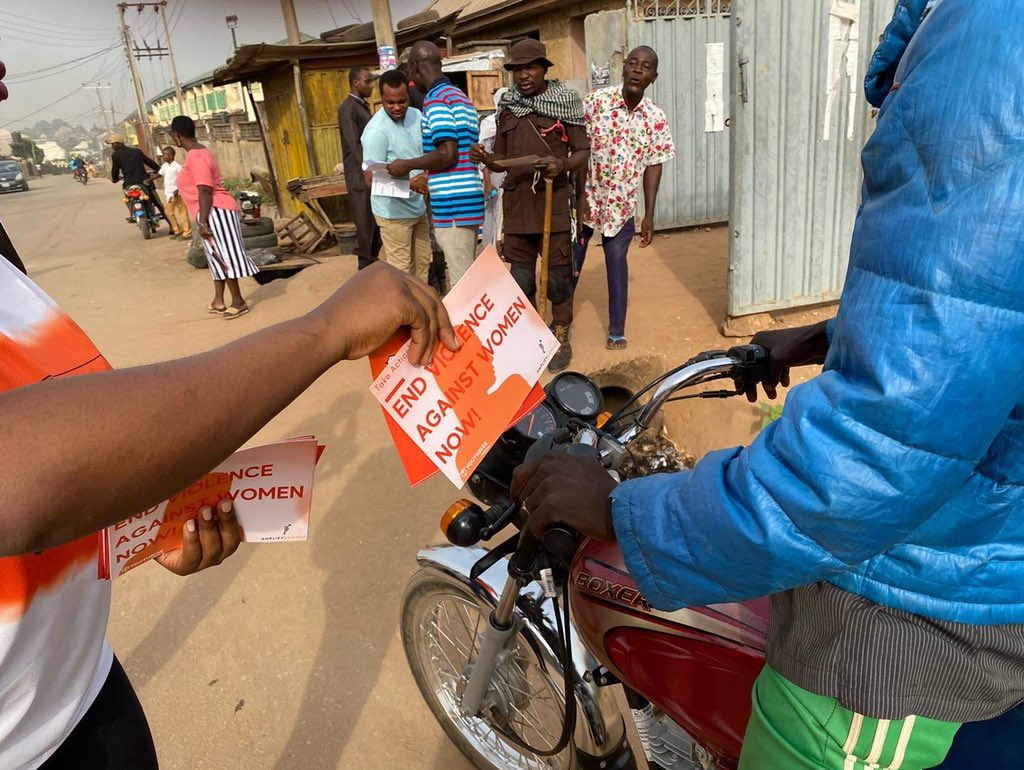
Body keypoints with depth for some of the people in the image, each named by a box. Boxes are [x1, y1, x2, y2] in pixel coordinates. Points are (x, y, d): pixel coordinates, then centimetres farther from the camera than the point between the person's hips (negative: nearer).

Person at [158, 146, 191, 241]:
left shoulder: (177, 166, -12)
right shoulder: (165, 165, 11)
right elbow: (160, 174, 18)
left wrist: (177, 190, -21)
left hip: (177, 193, -8)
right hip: (169, 193, 8)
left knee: (182, 212, -3)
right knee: (169, 212, 12)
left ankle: (187, 233, 1)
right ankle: (177, 231, 22)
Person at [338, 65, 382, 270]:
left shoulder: (363, 106, 18)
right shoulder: (348, 108, -10)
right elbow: (354, 145, -18)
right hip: (360, 177, -9)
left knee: (376, 222, 12)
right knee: (365, 224, -5)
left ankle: (373, 263, 21)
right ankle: (366, 268, 2)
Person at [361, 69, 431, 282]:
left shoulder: (416, 115, 2)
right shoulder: (376, 130, -19)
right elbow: (371, 180, -20)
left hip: (418, 206, 7)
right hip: (394, 212, -7)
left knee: (423, 262, 16)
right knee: (400, 269, -1)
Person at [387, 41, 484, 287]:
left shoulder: (435, 99, -10)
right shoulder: (461, 97, 19)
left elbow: (448, 154, -20)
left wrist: (407, 165, -7)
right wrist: (427, 177, 27)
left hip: (453, 203, -9)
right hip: (467, 198, 10)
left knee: (460, 280, -4)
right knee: (465, 275, 16)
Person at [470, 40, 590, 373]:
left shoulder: (565, 101, -1)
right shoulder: (506, 106, 10)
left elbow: (583, 152, -2)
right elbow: (503, 160, 15)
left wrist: (562, 164, -23)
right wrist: (484, 157, -7)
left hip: (554, 202, -4)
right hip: (516, 204, 4)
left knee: (558, 276, 4)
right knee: (521, 278, 10)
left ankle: (561, 338, 21)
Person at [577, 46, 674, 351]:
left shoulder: (656, 117, -3)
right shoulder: (596, 100, -9)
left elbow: (653, 166, 1)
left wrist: (649, 216, -1)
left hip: (621, 206, 1)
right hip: (584, 199, 0)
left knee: (617, 265, 5)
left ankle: (617, 331, 20)